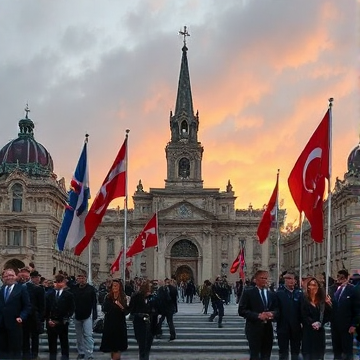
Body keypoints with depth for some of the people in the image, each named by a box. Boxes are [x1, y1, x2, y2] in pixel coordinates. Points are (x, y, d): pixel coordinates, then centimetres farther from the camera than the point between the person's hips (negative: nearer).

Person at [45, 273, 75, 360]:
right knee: (52, 344, 7)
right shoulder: (49, 294, 7)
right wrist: (48, 320, -4)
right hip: (51, 323, 3)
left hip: (62, 323, -3)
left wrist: (65, 319, -11)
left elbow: (71, 309, -3)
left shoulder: (69, 295, -1)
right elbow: (46, 308, 6)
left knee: (64, 344, 3)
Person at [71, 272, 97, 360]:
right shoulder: (74, 288, 0)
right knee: (79, 336, 13)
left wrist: (94, 315, -9)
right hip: (77, 316, 3)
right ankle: (81, 353, 25)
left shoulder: (91, 289, -5)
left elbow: (94, 303, -5)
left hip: (87, 316, -3)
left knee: (88, 335, -9)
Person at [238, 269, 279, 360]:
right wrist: (258, 316, -19)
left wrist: (272, 314, -12)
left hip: (268, 329, 5)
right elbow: (242, 310, -9)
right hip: (254, 329, -5)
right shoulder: (248, 292, -3)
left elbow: (277, 310, 12)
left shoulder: (272, 294, 14)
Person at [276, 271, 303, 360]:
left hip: (296, 327, 2)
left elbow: (302, 308, 0)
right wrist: (277, 320, -15)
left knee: (296, 352, 12)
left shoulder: (299, 293, 4)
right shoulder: (279, 293, -4)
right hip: (283, 326, -2)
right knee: (283, 352, 7)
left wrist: (302, 322, -7)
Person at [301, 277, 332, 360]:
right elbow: (304, 316, -7)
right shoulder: (304, 300, -3)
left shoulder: (322, 300, 6)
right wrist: (312, 323, -16)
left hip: (319, 331, 3)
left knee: (318, 353, 5)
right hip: (308, 331, -3)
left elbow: (327, 316, 4)